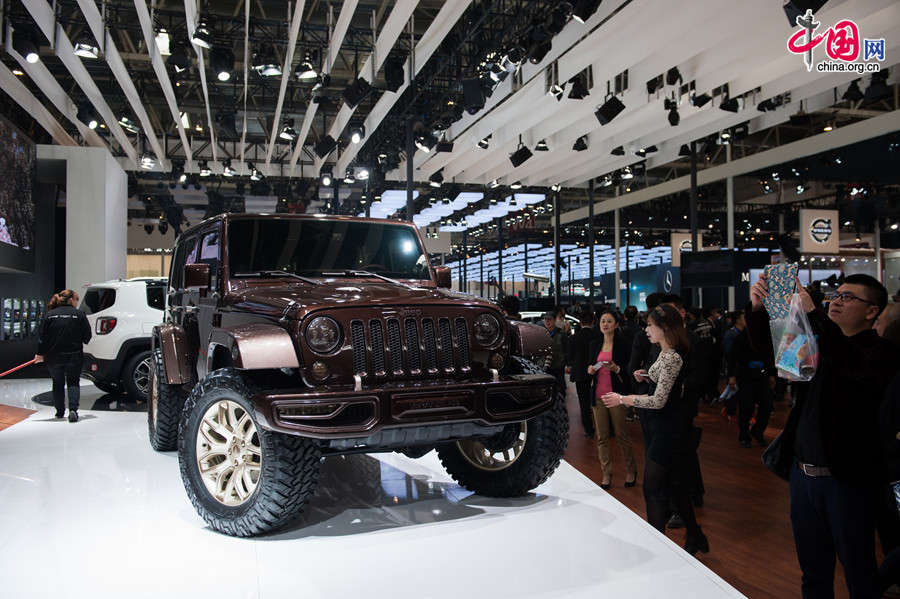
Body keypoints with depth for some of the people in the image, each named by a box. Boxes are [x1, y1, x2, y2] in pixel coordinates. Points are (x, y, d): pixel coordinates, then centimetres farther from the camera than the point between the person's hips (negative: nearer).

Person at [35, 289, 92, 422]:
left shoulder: (49, 315, 1)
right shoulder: (79, 314, -6)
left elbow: (42, 337, 1)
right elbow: (87, 336, -4)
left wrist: (40, 354, 10)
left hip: (54, 356, 2)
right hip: (74, 356, -2)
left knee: (58, 384, 18)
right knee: (73, 382, 7)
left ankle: (60, 411, 25)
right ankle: (73, 410, -10)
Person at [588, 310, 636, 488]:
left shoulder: (623, 344, -4)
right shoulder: (595, 344, 11)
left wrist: (616, 369, -21)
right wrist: (590, 370, -3)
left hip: (616, 395, -4)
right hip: (598, 396, 4)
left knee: (622, 436, 4)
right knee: (601, 437, 5)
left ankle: (631, 471, 22)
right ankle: (606, 475, 14)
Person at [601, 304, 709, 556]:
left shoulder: (672, 358, -22)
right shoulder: (666, 354, 9)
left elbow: (658, 401, -24)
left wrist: (622, 399, -18)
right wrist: (647, 377, 7)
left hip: (667, 430, -10)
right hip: (662, 429, 10)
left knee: (653, 488, -3)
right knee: (675, 484, 18)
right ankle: (695, 537, 31)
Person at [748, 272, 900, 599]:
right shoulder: (815, 341, 9)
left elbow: (855, 365, -32)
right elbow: (767, 345, 3)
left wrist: (811, 312, -39)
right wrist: (758, 308, -18)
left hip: (847, 478, -6)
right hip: (802, 471, 6)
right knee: (813, 571, 20)